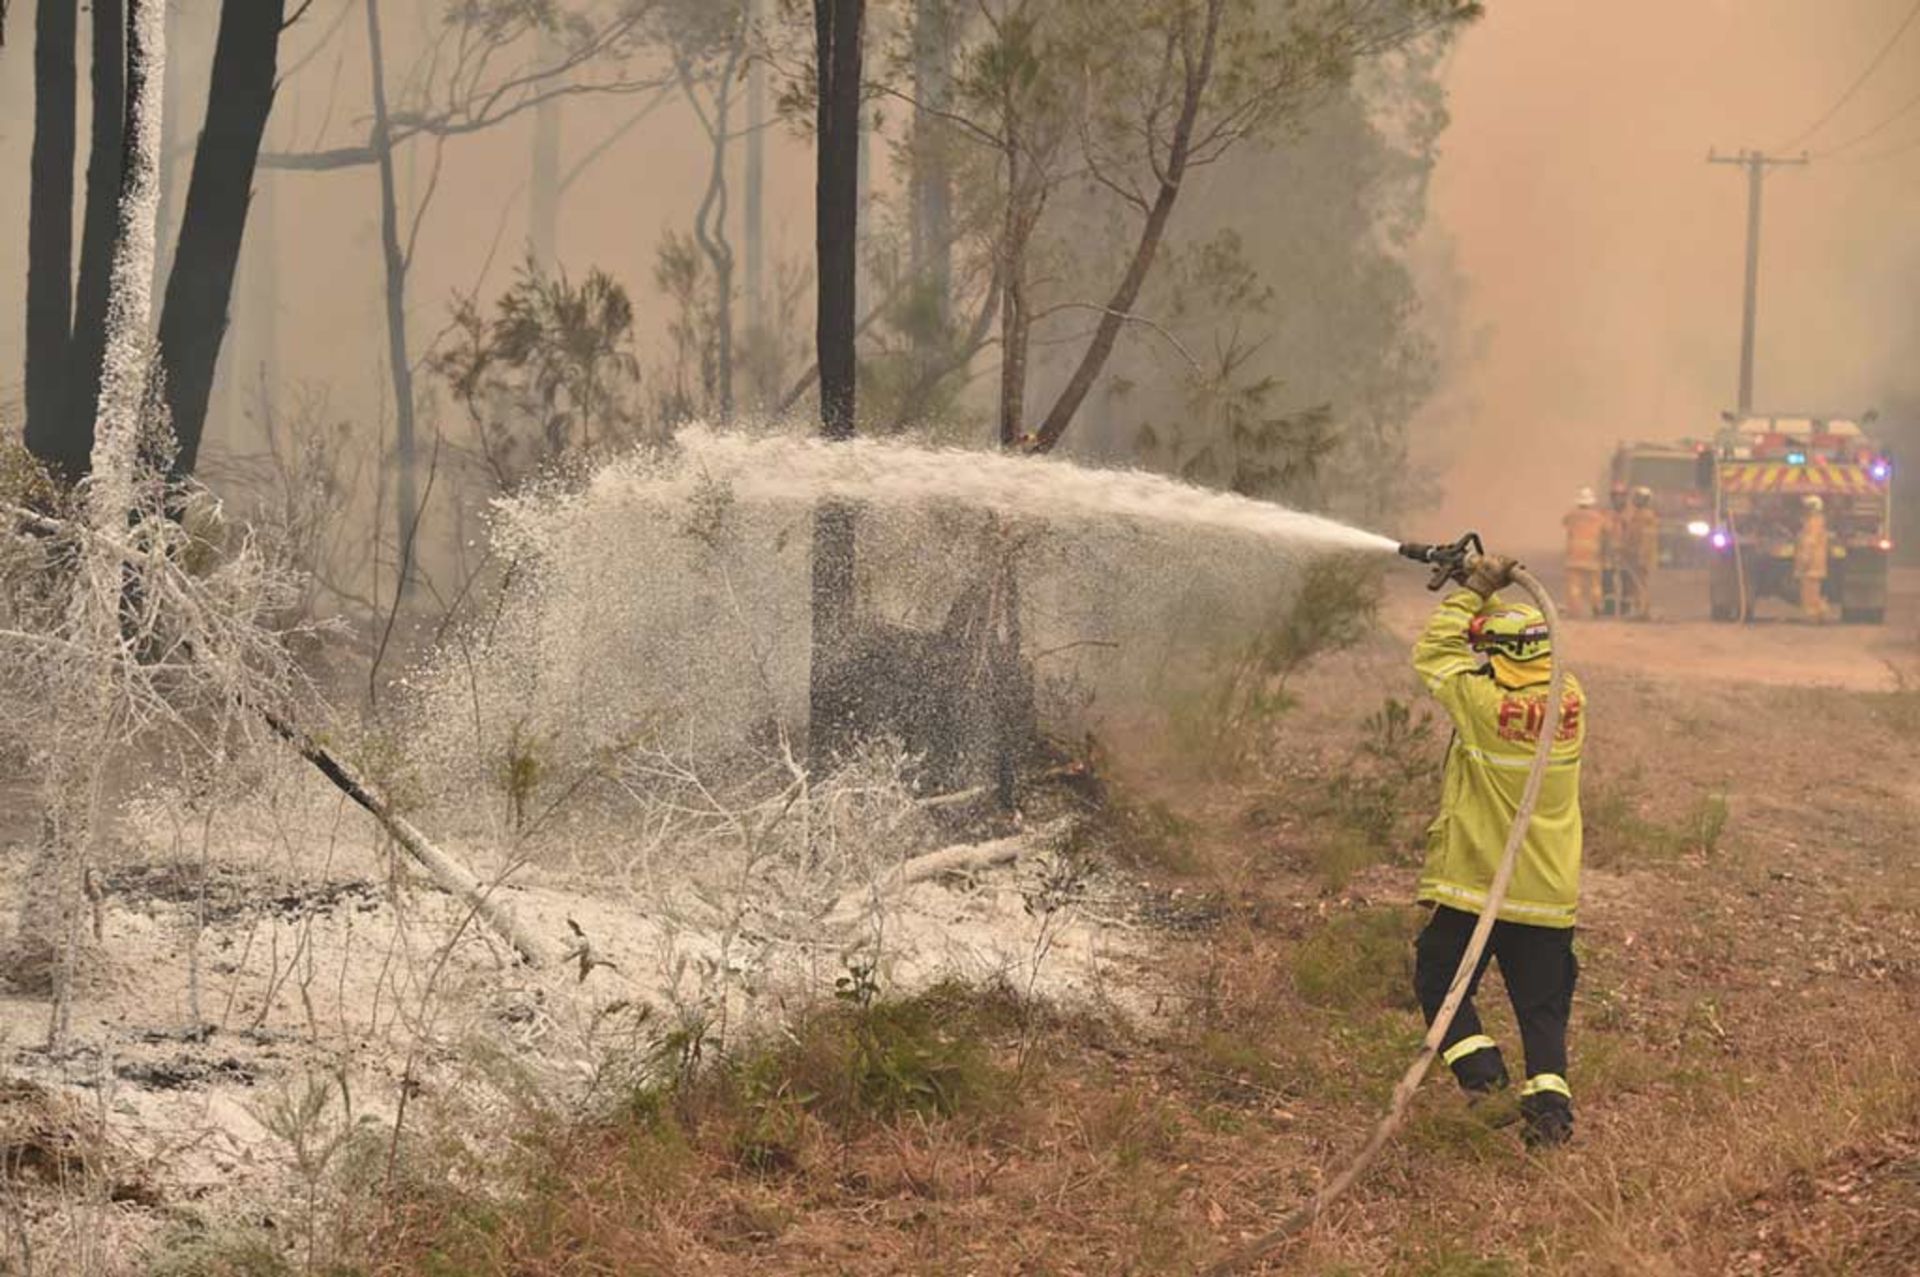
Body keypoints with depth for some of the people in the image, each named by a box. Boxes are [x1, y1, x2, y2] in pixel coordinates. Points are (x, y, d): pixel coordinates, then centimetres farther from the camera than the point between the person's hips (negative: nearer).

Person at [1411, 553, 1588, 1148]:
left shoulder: (1482, 702, -18)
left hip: (1475, 887, -4)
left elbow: (1434, 653, -2)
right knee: (1542, 1007, 11)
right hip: (1551, 892, 4)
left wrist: (1472, 593, 3)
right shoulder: (1570, 699, -3)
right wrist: (1489, 601, 13)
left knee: (1439, 985, 13)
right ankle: (1549, 1104, -1)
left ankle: (1485, 1080, -1)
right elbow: (1526, 662, 17)